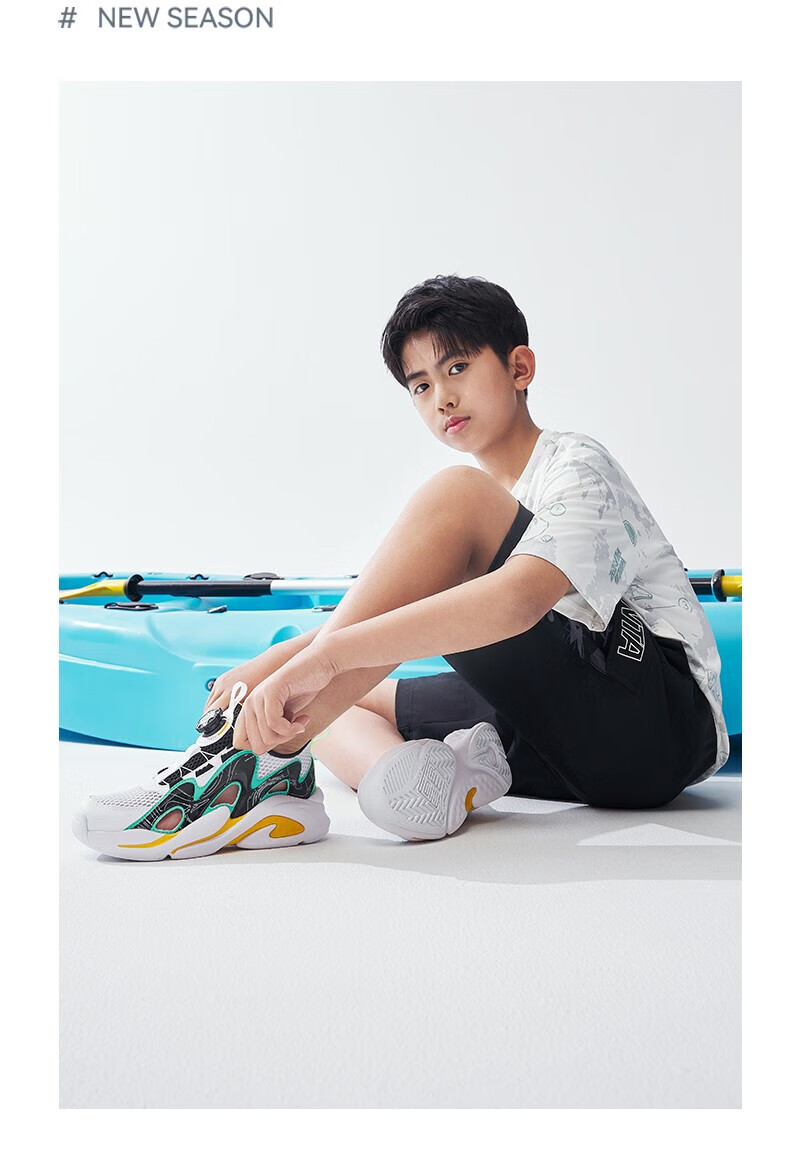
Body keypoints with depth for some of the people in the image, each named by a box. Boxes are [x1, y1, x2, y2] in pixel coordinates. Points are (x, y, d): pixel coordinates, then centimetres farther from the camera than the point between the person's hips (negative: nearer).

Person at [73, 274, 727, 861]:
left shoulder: (579, 466, -8)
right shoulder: (483, 512, 19)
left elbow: (519, 599, -30)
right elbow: (375, 622, 13)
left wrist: (324, 656, -37)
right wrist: (267, 666, -4)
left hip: (672, 719, -8)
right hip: (575, 735, 8)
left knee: (456, 497, -23)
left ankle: (268, 760, -31)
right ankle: (436, 777, -29)